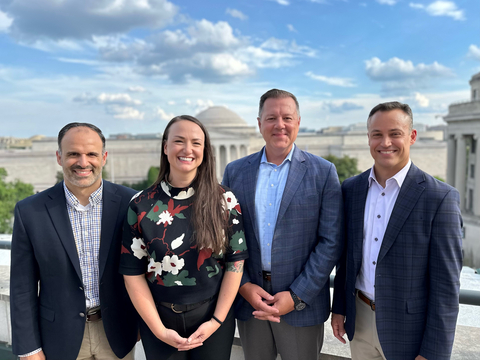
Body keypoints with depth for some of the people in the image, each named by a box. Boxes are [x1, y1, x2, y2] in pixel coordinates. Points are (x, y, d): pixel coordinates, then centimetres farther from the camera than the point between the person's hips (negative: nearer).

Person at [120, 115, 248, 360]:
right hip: (159, 319, 0)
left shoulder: (224, 200, -8)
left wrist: (216, 320, -8)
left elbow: (236, 261, -5)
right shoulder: (141, 205, -7)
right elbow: (133, 273, -5)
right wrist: (159, 330, -8)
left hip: (213, 316, 0)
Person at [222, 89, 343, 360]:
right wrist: (243, 285, -7)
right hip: (249, 298, 2)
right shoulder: (235, 172, 3)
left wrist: (297, 297, -12)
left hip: (302, 303, -2)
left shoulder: (323, 172, -4)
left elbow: (331, 242, -8)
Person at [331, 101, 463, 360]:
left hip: (409, 330, -3)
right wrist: (339, 308, 8)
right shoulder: (350, 189, -1)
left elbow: (445, 284, -13)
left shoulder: (439, 198, -15)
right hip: (360, 321, 4)